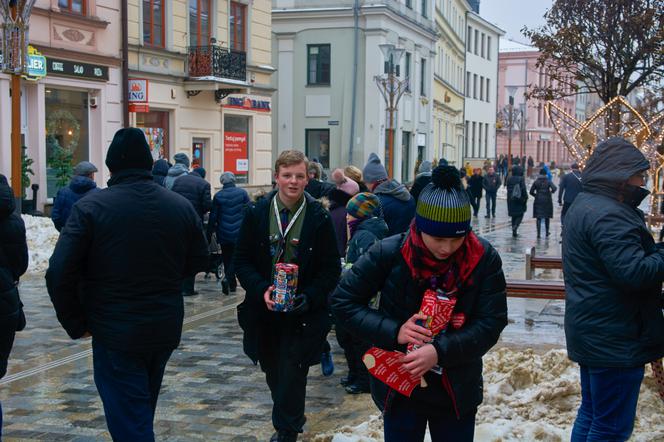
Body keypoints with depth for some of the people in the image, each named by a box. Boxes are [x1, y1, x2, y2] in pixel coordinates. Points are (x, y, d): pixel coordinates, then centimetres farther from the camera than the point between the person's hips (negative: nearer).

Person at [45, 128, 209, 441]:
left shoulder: (91, 207, -12)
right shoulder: (181, 206, 1)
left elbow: (59, 274, -17)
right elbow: (199, 260, 9)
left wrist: (76, 325, -5)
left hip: (115, 332, -5)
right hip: (166, 329, 5)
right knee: (142, 410, 25)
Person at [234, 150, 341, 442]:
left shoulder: (319, 218, -6)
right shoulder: (256, 214, -1)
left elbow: (331, 269, -3)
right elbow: (242, 261, 2)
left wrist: (309, 297, -17)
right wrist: (261, 289, -15)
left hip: (302, 315, -3)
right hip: (264, 311, 3)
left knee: (291, 376, -2)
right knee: (273, 374, 17)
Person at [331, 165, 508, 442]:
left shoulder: (484, 258, -13)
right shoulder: (389, 253, -16)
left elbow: (492, 322, -11)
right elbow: (343, 302, -8)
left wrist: (440, 351, -25)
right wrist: (394, 332, -20)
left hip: (457, 391, 1)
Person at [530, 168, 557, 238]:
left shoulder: (536, 182, 1)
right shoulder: (548, 182, -2)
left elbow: (531, 192, -2)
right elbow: (554, 188, -18)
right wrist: (551, 192, 3)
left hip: (538, 201, 0)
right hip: (547, 201, 0)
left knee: (539, 217, 1)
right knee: (547, 217, 16)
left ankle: (538, 233, -8)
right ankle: (547, 232, 26)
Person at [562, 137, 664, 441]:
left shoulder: (585, 204, 13)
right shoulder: (607, 215, -22)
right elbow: (635, 272, -28)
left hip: (592, 334, 11)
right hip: (615, 341, -11)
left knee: (592, 413, 21)